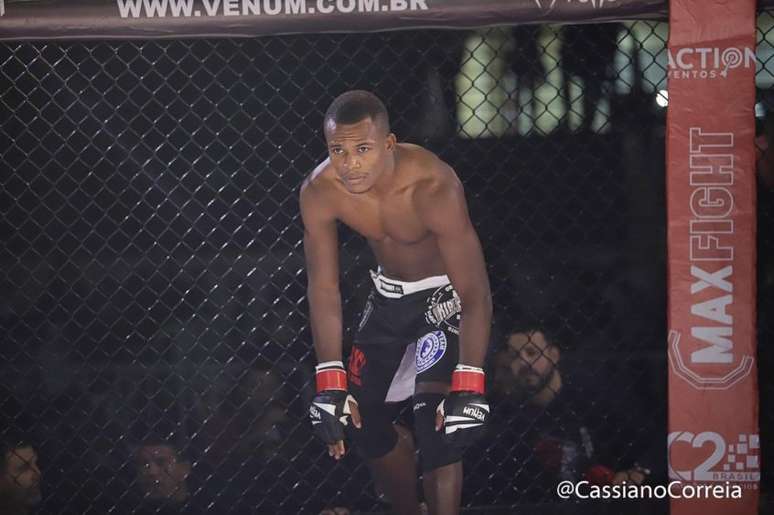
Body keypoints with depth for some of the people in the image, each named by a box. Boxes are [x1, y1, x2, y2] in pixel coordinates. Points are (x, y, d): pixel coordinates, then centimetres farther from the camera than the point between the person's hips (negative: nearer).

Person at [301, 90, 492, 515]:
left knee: (435, 423, -22)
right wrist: (331, 382, -15)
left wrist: (468, 386, -37)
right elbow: (323, 290, -11)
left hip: (447, 293, -5)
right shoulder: (319, 193, -21)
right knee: (361, 417, 9)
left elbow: (476, 294, -32)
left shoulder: (433, 188, -35)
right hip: (390, 294, 6)